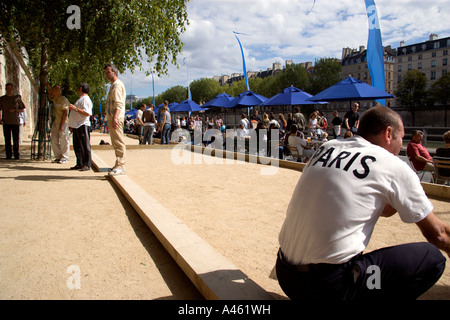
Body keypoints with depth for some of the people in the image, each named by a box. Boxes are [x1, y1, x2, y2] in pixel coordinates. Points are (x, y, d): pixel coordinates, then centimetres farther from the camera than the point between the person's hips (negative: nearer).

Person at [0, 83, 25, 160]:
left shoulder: (17, 98, 9)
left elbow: (22, 109, 10)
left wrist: (14, 110, -9)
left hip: (15, 121, -1)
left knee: (16, 139, -1)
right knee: (7, 139, 1)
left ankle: (16, 155, 6)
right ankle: (8, 155, 6)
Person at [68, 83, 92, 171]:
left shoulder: (86, 99, -10)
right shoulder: (80, 99, 23)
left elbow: (87, 113, -23)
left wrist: (75, 108, -24)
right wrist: (72, 125, 25)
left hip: (82, 125, -10)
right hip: (76, 126, 11)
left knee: (85, 146, -6)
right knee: (77, 146, 11)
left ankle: (87, 165, -2)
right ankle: (79, 164, 17)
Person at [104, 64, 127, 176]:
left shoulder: (117, 85, -8)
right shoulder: (113, 85, 25)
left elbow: (119, 104, -21)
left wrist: (115, 118, -31)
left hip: (116, 119, -11)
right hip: (112, 118, 11)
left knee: (118, 142, -12)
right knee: (116, 143, 13)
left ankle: (120, 166, -12)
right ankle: (119, 165, 19)